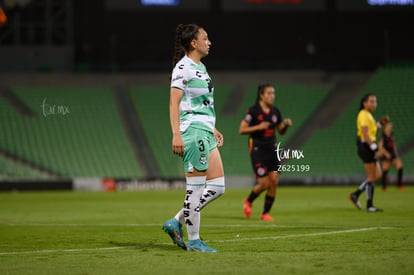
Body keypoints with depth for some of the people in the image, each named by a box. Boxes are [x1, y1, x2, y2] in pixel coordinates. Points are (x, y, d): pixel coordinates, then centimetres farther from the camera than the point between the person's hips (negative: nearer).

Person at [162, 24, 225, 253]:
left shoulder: (200, 67, 19)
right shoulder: (183, 68, -10)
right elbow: (174, 103, -15)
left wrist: (212, 129, 23)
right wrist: (176, 134, -23)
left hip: (205, 132, 10)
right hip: (192, 131, -10)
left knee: (217, 186, 6)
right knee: (196, 188, -6)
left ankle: (176, 223, 13)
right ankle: (193, 241, 1)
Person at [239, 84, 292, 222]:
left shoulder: (275, 112, 8)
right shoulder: (253, 111, -8)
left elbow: (281, 131, 17)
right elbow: (241, 130, -10)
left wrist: (286, 124, -4)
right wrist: (258, 127, -22)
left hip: (272, 150, 5)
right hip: (257, 150, -5)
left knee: (274, 182, -3)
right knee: (265, 183, -10)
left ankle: (265, 213, 10)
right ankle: (248, 201, 20)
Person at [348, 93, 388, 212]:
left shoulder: (368, 115, 18)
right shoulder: (364, 115, -13)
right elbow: (365, 134, -22)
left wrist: (380, 123, 17)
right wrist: (374, 147, -26)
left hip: (369, 147, 10)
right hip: (365, 147, -10)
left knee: (377, 175, 9)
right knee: (372, 177, -6)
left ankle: (355, 195, 13)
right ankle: (369, 206, -1)